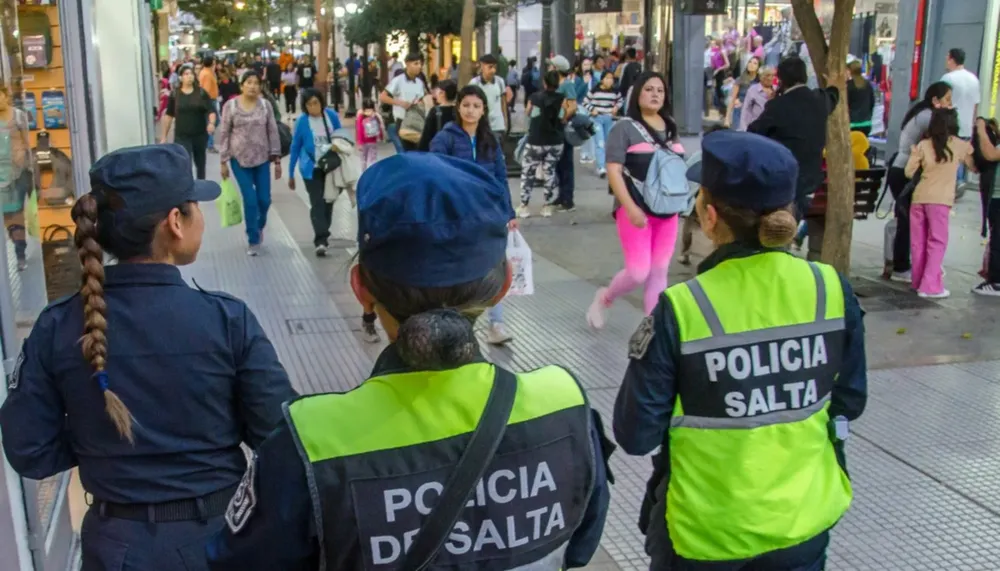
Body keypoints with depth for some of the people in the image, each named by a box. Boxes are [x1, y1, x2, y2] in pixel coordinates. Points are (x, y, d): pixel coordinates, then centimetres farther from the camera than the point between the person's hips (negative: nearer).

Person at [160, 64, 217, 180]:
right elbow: (169, 115, 5)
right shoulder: (174, 95, -1)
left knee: (200, 164, 16)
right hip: (182, 136, -1)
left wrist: (211, 123, -28)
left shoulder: (201, 92, -2)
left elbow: (211, 110, -6)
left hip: (200, 135, 1)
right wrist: (164, 136, 5)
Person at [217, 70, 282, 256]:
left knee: (264, 199, 4)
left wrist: (277, 159, 0)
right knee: (250, 201, -5)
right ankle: (253, 240, 10)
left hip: (262, 159, 2)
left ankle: (259, 227, 36)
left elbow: (273, 132, 3)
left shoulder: (266, 105, 0)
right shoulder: (230, 106, -5)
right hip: (239, 159, -2)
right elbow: (224, 134, -1)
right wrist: (223, 161, -3)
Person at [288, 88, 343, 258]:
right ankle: (320, 241, -19)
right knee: (317, 203, -13)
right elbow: (295, 148, -3)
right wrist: (291, 174, 0)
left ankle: (323, 235, 30)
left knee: (328, 201, 13)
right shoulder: (302, 121, -12)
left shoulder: (332, 116, -8)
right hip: (312, 168, -3)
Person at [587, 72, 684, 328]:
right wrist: (630, 208, -22)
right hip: (636, 210, -6)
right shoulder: (625, 127, -8)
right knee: (638, 273, -8)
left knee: (659, 273, 8)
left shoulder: (671, 127, 10)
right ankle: (604, 299, 21)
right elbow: (613, 171, -14)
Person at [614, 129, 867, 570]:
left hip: (704, 529, -2)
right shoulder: (831, 290, -12)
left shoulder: (680, 310, -22)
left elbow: (635, 435, -14)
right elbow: (849, 402, 2)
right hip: (803, 516, 3)